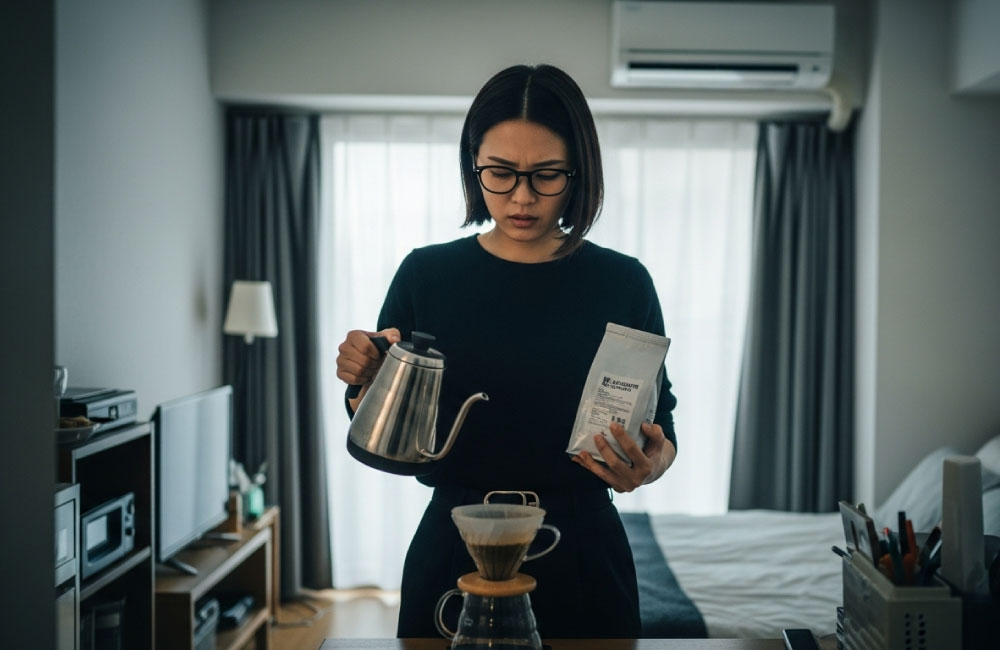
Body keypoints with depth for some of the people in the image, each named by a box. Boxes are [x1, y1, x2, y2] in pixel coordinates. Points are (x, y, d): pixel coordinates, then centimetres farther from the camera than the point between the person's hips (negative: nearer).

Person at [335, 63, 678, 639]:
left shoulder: (622, 283, -4)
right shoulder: (427, 275, -3)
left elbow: (660, 429, 3)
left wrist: (651, 463, -19)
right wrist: (365, 381, -17)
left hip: (582, 555, 0)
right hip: (454, 551, 0)